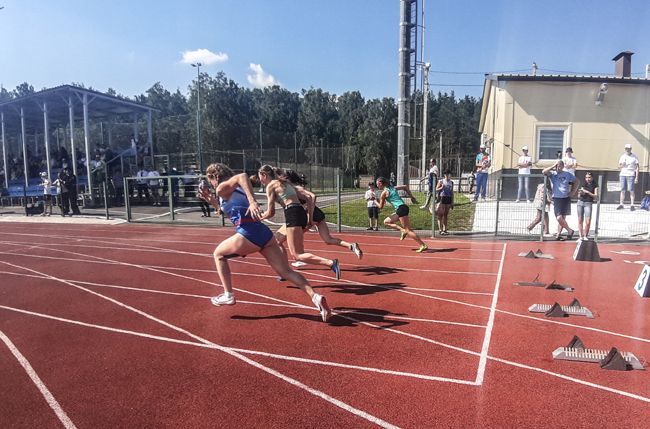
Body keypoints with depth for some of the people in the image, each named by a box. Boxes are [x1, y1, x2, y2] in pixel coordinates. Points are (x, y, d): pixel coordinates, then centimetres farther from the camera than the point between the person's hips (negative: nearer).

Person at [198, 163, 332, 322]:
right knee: (286, 271, 1)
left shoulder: (222, 188, 3)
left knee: (218, 254, 21)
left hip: (248, 234, -8)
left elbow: (242, 176, -18)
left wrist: (252, 201, -30)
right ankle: (315, 296, -17)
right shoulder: (235, 189, 28)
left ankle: (228, 296, 20)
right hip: (264, 233, 8)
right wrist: (212, 200, 38)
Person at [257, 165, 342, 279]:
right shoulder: (285, 183, 27)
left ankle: (331, 263, -23)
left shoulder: (271, 185, 3)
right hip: (302, 213, 9)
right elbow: (309, 197, 20)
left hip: (292, 214, -9)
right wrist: (310, 217, 20)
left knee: (298, 255, -8)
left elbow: (271, 212, -1)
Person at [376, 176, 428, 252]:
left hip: (401, 209, -9)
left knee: (408, 230, -5)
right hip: (403, 207, 9)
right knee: (386, 222, 16)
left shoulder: (384, 193, -4)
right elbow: (405, 186, 21)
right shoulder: (392, 188, 18)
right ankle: (402, 230, 4)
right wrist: (412, 197, 21)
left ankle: (423, 245, -4)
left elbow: (381, 207, 2)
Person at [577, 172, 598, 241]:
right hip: (580, 202, 3)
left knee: (588, 221, -12)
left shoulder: (595, 186, 3)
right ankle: (581, 236, 5)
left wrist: (587, 192, -15)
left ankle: (585, 236, 2)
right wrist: (580, 193, -7)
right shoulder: (584, 185, 12)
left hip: (588, 204, -3)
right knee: (580, 220, 1)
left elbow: (596, 196, -5)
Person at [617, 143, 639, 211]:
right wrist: (622, 165, -8)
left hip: (631, 175, -4)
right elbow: (619, 166, 17)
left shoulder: (634, 157, 1)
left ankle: (632, 205, -4)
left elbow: (637, 167, -1)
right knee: (622, 190, 5)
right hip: (622, 174, 4)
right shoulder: (622, 156, 12)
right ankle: (621, 204, 9)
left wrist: (637, 178, -8)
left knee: (631, 190, -6)